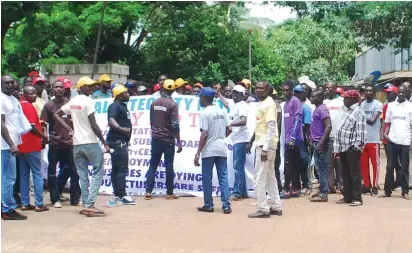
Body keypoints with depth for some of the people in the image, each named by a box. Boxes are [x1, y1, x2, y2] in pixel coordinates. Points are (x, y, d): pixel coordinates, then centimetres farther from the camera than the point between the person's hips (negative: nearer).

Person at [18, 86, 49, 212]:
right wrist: (44, 136, -6)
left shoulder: (19, 106, 12)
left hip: (20, 145, 8)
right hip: (31, 146, -8)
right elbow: (32, 126, -19)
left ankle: (25, 203, 12)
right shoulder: (29, 106, -13)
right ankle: (39, 204, -1)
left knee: (23, 175, 10)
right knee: (37, 174, -2)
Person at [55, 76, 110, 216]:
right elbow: (93, 125, -16)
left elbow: (57, 114, 17)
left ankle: (86, 205, 12)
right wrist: (105, 143, -11)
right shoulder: (88, 101, -12)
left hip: (76, 144, 7)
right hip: (90, 142, -7)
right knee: (98, 173, 0)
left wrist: (69, 129, 11)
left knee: (83, 175, 10)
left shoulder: (72, 102, 10)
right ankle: (90, 205, -8)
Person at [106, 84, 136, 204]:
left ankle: (118, 195, 14)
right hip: (117, 141, -10)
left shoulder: (123, 106, 18)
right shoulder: (115, 106, -13)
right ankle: (122, 196, -13)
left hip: (121, 141, 10)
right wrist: (121, 129, -45)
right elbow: (111, 120, -29)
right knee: (122, 168, -13)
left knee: (116, 169, 11)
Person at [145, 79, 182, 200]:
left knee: (153, 165, 8)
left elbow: (151, 121, 12)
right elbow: (175, 125, -14)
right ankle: (170, 193, 7)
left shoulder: (154, 103, 5)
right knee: (169, 166, 2)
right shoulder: (172, 104, -11)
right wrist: (179, 142, -9)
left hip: (156, 138, 4)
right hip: (168, 139, -4)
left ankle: (148, 191, 4)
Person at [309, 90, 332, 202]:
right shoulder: (318, 109, 15)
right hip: (317, 142, 10)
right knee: (320, 168, 13)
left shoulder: (322, 109, -14)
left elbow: (328, 126, -23)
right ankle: (322, 191, 20)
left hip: (320, 143, -10)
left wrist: (321, 143, -25)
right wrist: (313, 140, 20)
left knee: (321, 168, -6)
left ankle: (323, 194, -3)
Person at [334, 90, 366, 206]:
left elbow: (361, 130, -16)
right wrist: (337, 148, 18)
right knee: (345, 173, 13)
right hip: (343, 147, 9)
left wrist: (359, 145, -22)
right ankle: (347, 196, 21)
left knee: (354, 174, -3)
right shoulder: (346, 110, 18)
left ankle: (357, 198, 2)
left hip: (352, 147, -9)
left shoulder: (358, 112, -10)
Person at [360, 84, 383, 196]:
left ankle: (375, 186, 6)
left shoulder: (378, 105, -6)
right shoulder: (361, 104, 11)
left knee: (375, 163, 1)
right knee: (363, 163, 9)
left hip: (373, 139, -5)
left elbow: (372, 120, -15)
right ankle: (366, 185, 17)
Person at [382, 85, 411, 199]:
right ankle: (388, 190, 11)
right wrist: (385, 133, -5)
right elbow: (388, 122, 11)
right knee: (390, 166, 5)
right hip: (392, 140, 2)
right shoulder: (391, 105, 9)